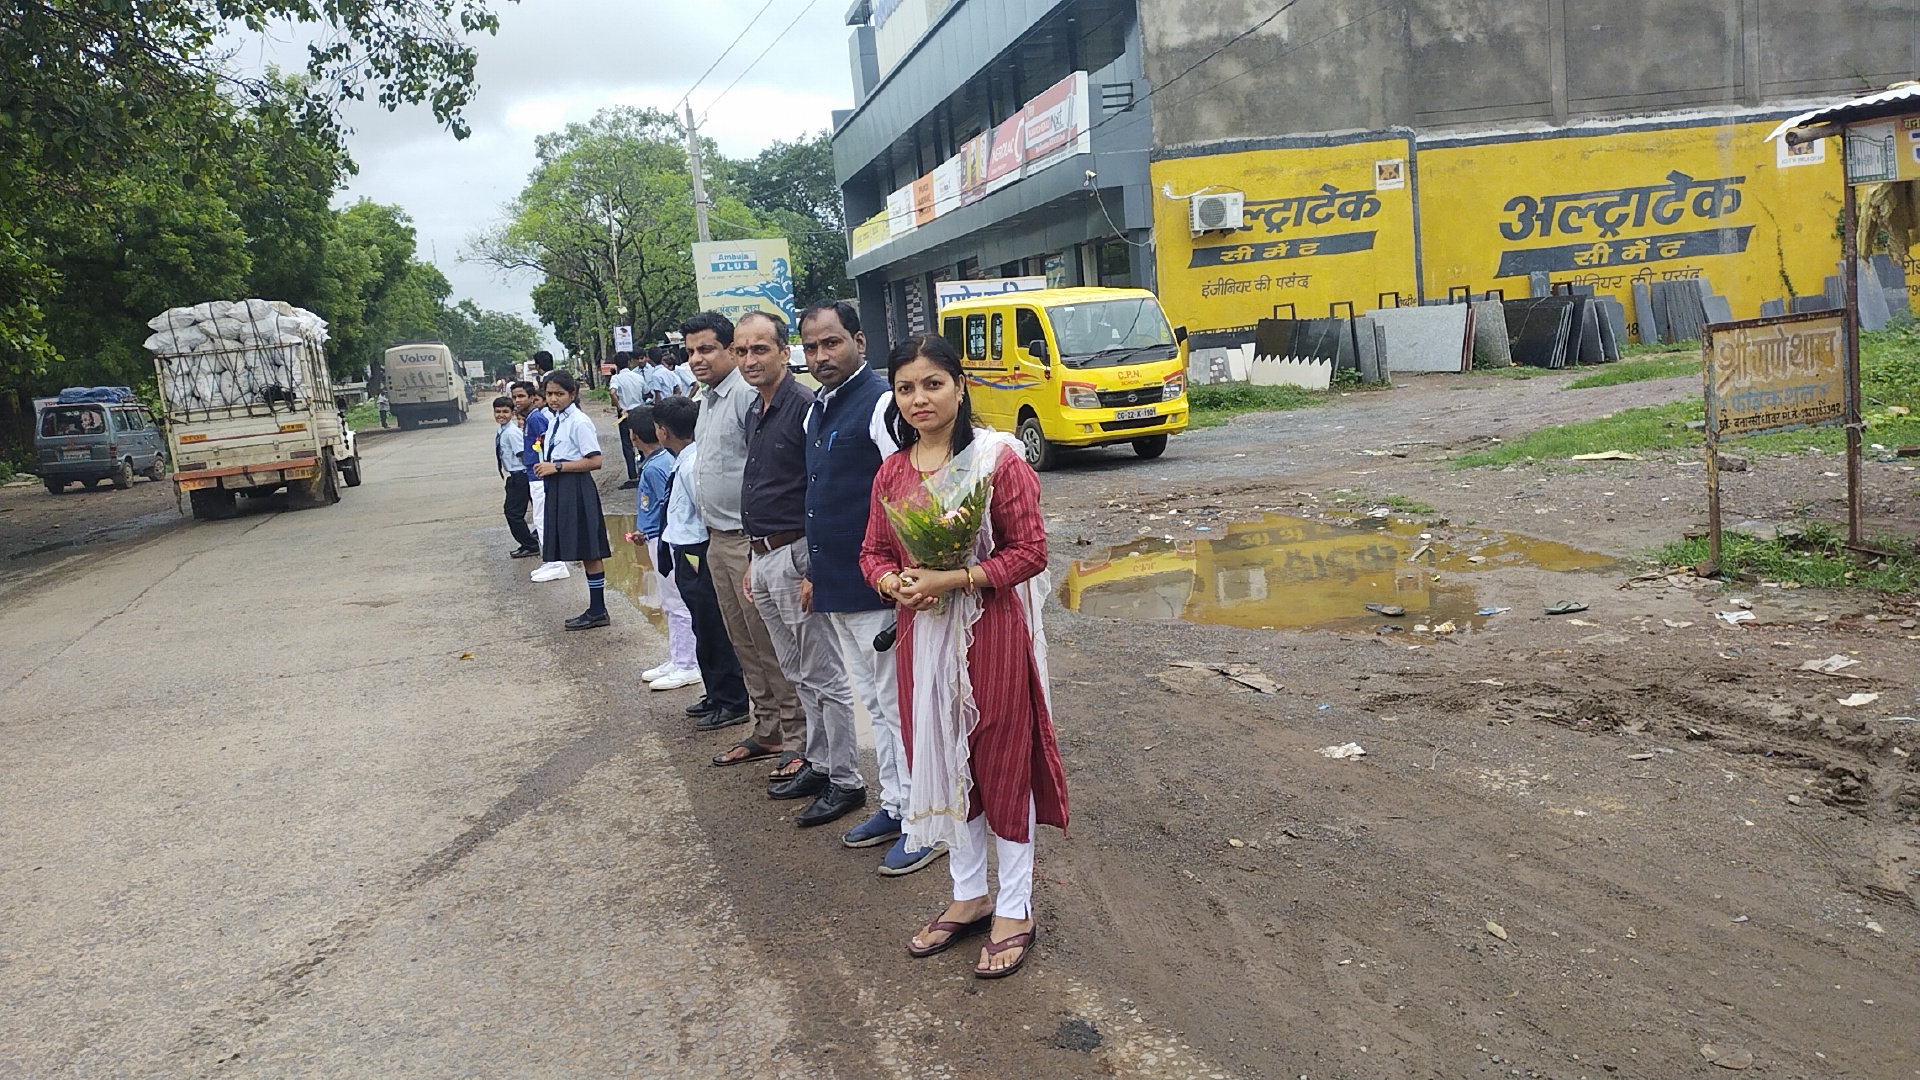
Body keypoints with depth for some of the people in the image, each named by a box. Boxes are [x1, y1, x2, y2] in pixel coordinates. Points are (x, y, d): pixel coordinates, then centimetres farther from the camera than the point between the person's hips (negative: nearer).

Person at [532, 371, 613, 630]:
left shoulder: (579, 422, -13)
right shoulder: (556, 421, 13)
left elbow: (594, 461, -18)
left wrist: (556, 467, -17)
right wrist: (545, 466, 5)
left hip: (576, 490, -9)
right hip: (560, 491, 9)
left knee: (588, 552, -3)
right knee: (582, 553, 13)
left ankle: (598, 611, 6)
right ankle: (595, 610, 20)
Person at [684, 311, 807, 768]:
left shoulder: (747, 394, -16)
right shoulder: (708, 398, 15)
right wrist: (710, 530, 20)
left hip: (749, 540, -10)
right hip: (718, 540, 10)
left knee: (771, 644, -4)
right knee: (744, 642, 15)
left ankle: (797, 738, 5)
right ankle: (768, 730, 26)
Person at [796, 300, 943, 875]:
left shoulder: (881, 404, -15)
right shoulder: (817, 411, 14)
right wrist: (814, 571, 22)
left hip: (877, 589, -9)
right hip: (836, 588, 9)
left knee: (899, 704, -1)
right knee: (875, 703, 18)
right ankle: (895, 806, 31)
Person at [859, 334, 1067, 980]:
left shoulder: (998, 460, -11)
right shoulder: (892, 473, 6)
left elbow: (1029, 551, -13)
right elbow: (873, 552, 11)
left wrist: (953, 580, -21)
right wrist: (894, 583, -11)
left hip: (991, 631, -5)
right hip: (921, 635, 6)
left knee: (1003, 763, 5)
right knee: (943, 762, 14)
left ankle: (1015, 909, 21)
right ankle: (969, 895, 32)